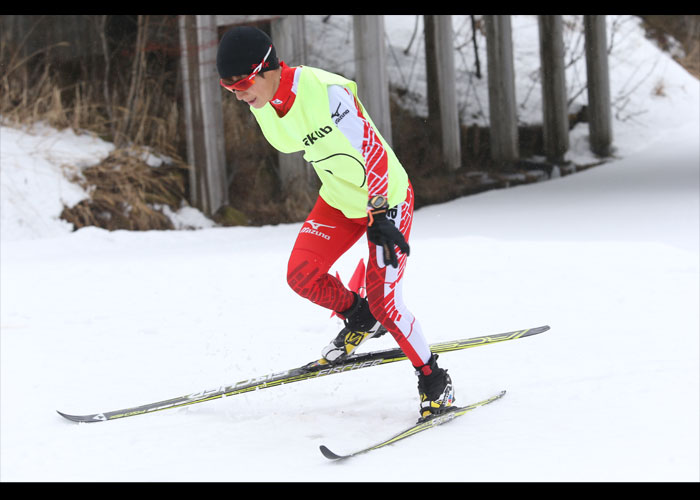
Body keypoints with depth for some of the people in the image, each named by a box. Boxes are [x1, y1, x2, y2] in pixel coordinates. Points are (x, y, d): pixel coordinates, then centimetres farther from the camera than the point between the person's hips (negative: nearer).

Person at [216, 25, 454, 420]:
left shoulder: (326, 92, -31)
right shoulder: (263, 107, -6)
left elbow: (371, 150, -30)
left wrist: (380, 216, -33)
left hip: (387, 198, -7)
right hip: (339, 201, 7)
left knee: (383, 303, -12)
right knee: (301, 274, -7)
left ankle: (435, 382, 6)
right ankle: (359, 319, 21)